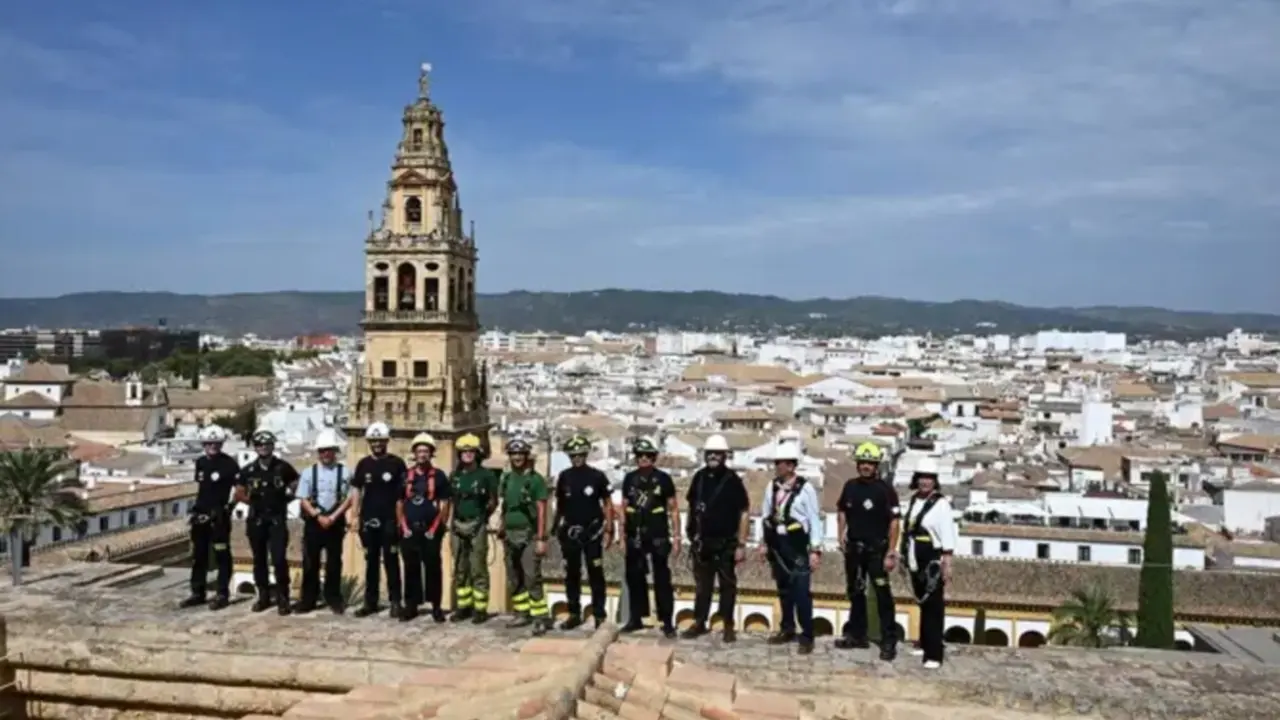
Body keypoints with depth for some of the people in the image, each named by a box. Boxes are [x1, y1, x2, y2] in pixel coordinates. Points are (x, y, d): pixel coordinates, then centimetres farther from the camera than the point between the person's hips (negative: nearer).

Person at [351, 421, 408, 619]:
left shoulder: (396, 463, -2)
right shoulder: (363, 464, 7)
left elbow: (403, 492, 0)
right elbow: (357, 491, 10)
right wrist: (356, 516, 4)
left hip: (390, 519, -3)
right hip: (368, 519, 3)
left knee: (391, 561, 0)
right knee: (371, 561, 10)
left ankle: (395, 601, 5)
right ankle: (370, 602, 17)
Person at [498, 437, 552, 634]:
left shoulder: (535, 479, -8)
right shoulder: (507, 478, 11)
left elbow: (542, 511, -11)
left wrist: (541, 539, -16)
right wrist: (502, 532, 13)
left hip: (529, 536, -7)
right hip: (510, 536, 7)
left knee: (532, 579, -12)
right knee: (514, 580, 12)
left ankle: (542, 617, -8)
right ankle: (522, 614, 23)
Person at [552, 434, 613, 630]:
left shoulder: (597, 476, -4)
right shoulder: (564, 477, 5)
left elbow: (608, 504, 0)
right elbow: (559, 504, 12)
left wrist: (608, 530, -5)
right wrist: (556, 528, 8)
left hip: (592, 531, -3)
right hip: (569, 532, 3)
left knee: (596, 574, -2)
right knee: (572, 574, 8)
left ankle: (600, 615, 4)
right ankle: (574, 614, 17)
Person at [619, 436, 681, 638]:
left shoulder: (663, 478, -2)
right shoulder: (629, 479, 7)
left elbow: (673, 509, 0)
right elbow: (623, 507, 12)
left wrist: (676, 536, -4)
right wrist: (621, 533, 6)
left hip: (658, 536, -3)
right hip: (635, 537, 3)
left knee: (662, 580, 0)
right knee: (634, 578, 11)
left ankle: (667, 622, 5)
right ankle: (636, 619, 22)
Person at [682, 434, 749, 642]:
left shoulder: (732, 480, -10)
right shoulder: (699, 477, 4)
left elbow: (744, 513, -9)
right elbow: (691, 506, 13)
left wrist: (741, 544, -13)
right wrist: (691, 532, 9)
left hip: (726, 543, -4)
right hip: (702, 541, 4)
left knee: (727, 585, 6)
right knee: (702, 584, 13)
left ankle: (728, 626, 16)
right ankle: (699, 622, 22)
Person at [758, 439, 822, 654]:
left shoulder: (805, 488, -12)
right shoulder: (772, 487, 3)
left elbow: (814, 520, -9)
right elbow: (766, 515, 11)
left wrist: (815, 549, -11)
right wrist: (764, 542, 9)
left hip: (797, 547, -5)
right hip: (777, 546, 5)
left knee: (801, 592, -5)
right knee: (784, 591, 15)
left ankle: (807, 636, 5)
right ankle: (787, 629, 28)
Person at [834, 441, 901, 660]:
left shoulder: (885, 490, -11)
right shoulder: (850, 486, 5)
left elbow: (894, 522, -13)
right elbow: (842, 512, 19)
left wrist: (891, 552, -17)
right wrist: (841, 535, 7)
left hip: (876, 549, -6)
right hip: (854, 547, 6)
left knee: (882, 595, -7)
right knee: (855, 592, 15)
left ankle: (889, 641, -2)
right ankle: (857, 635, 28)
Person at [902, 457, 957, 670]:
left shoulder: (941, 504, -12)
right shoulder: (912, 501, 10)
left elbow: (948, 537, -15)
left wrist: (947, 564, -18)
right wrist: (904, 557, 16)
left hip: (932, 564, -7)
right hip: (915, 563, 7)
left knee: (933, 607, -6)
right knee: (922, 603, 17)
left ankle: (934, 654, -6)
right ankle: (925, 645, 30)